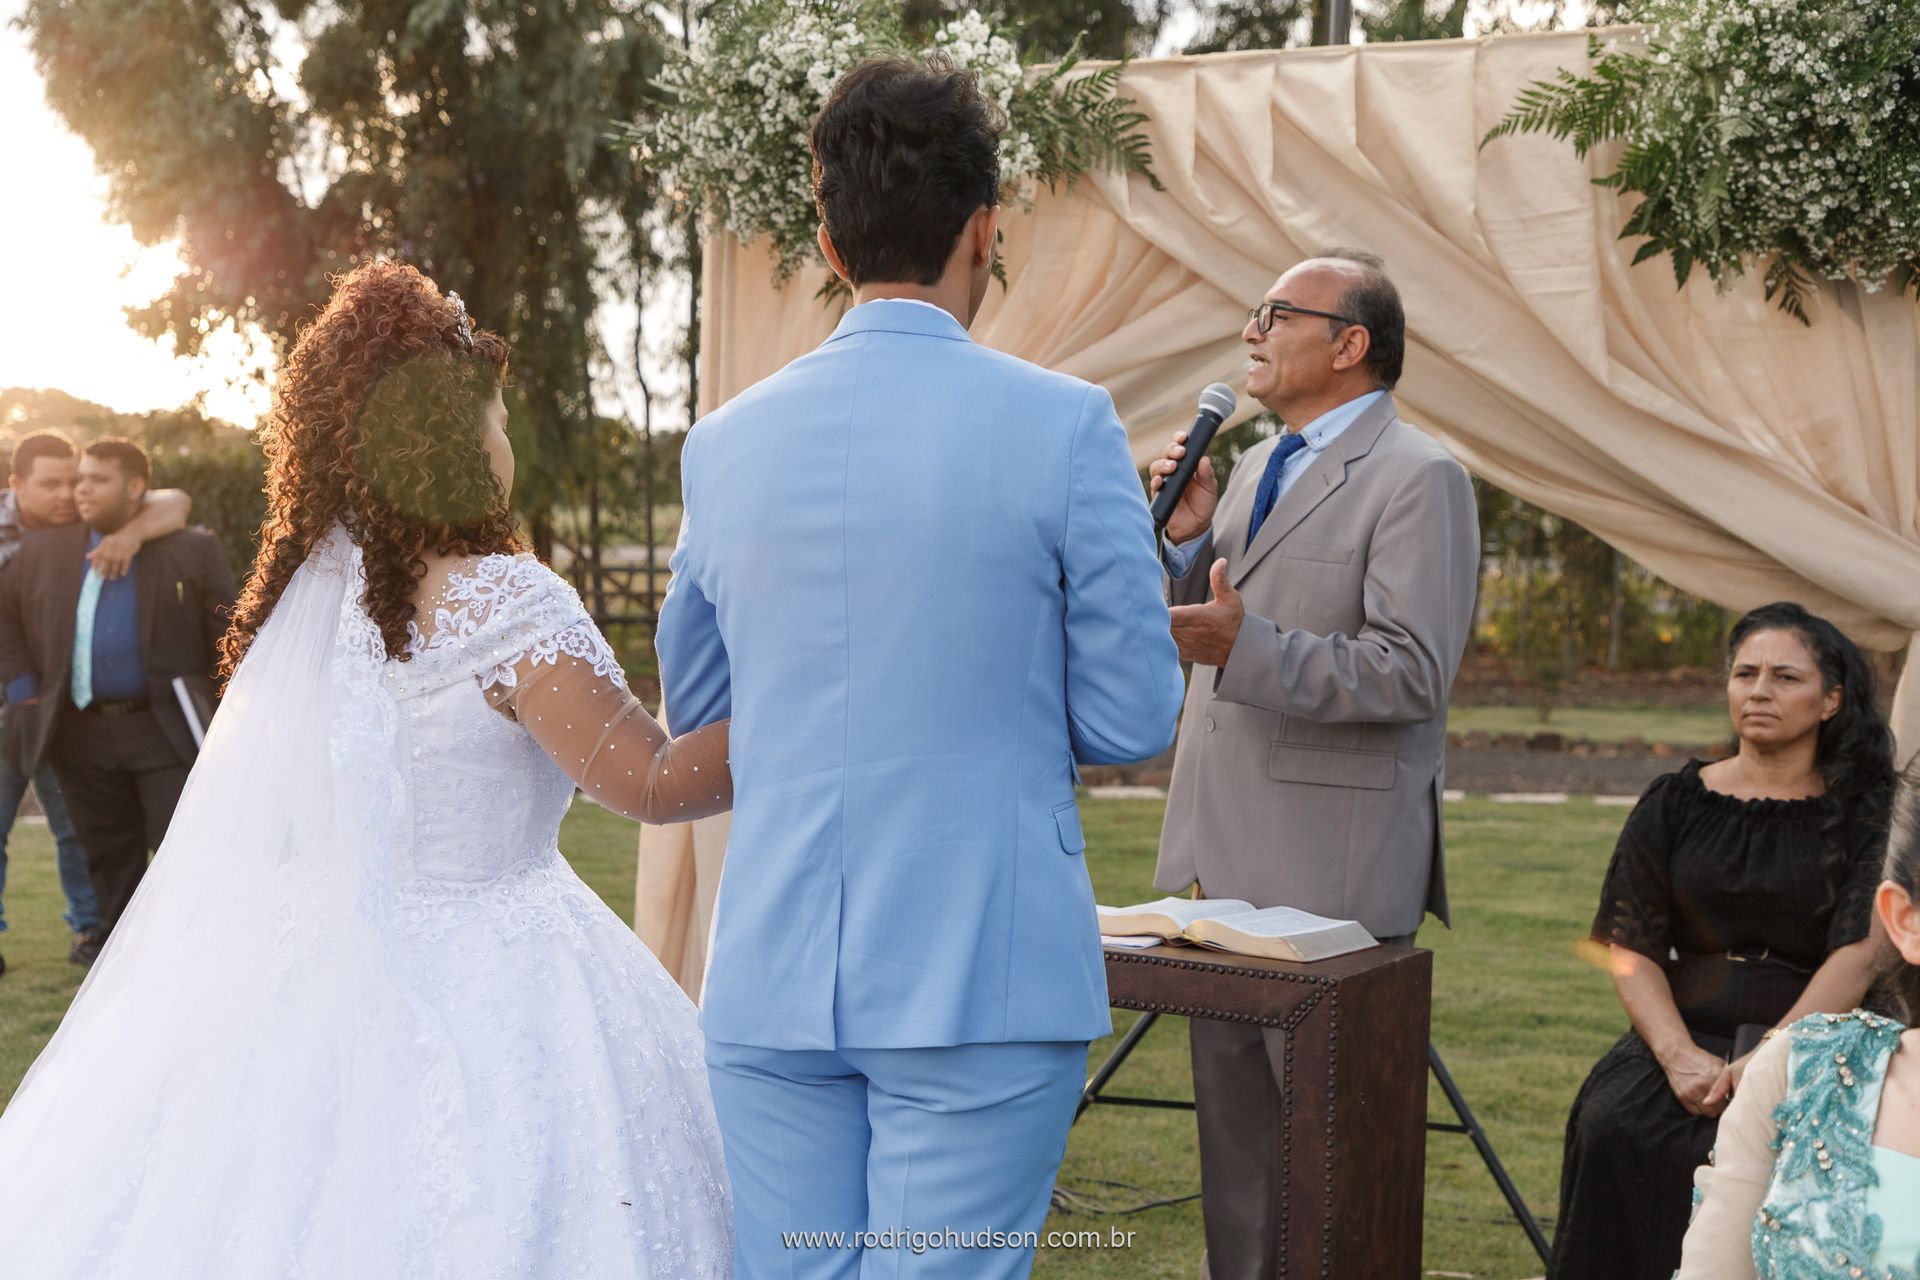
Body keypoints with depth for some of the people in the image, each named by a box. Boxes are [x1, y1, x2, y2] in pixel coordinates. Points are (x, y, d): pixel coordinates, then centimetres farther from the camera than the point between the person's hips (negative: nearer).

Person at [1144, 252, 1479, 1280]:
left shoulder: (1419, 480, -11)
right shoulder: (1260, 465, 17)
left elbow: (1411, 672, -19)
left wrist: (1245, 644, -28)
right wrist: (1189, 537, 3)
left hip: (1329, 865, -8)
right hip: (1227, 849, 9)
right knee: (1232, 1108, 16)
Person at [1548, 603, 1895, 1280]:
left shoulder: (1860, 815, 6)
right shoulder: (1674, 804, 12)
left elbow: (1857, 954, -7)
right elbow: (1631, 949, 4)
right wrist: (1679, 1056, -14)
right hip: (1682, 1031, 2)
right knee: (1616, 1126, -27)